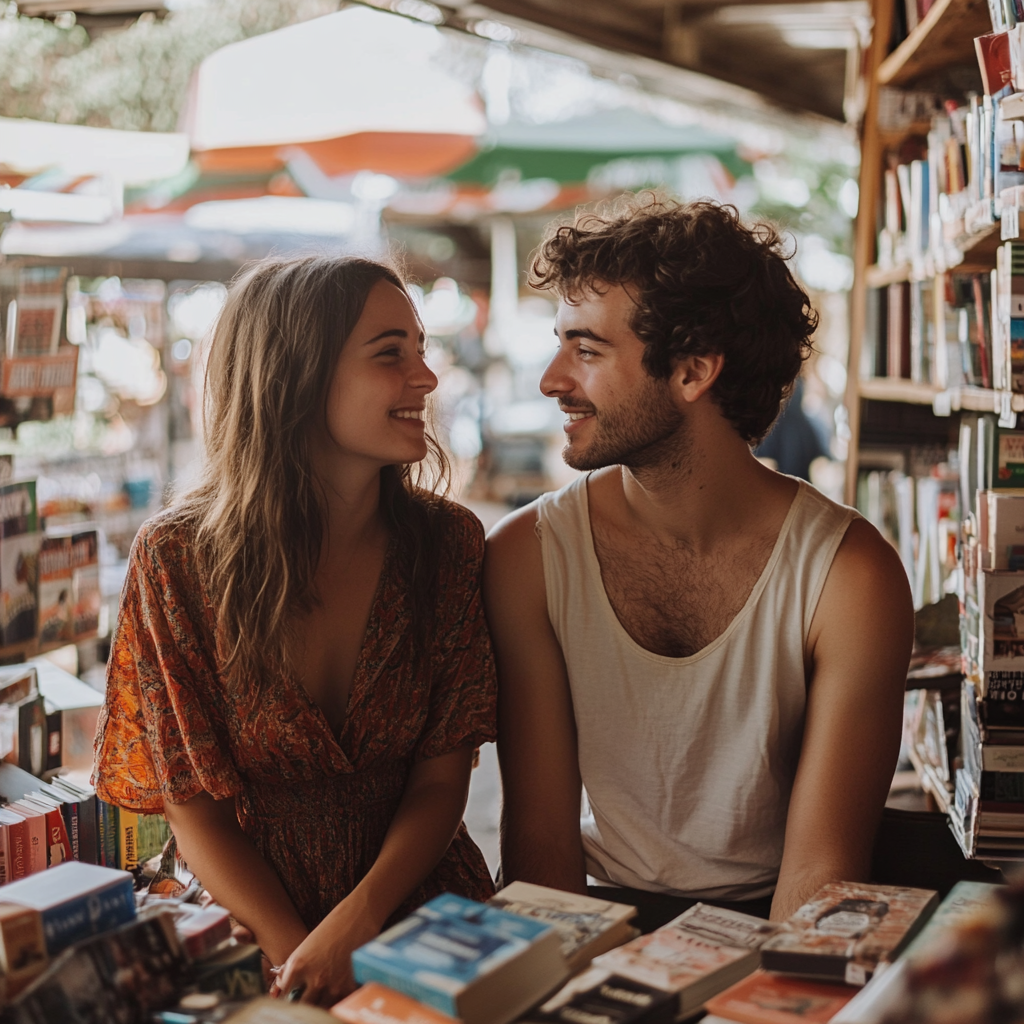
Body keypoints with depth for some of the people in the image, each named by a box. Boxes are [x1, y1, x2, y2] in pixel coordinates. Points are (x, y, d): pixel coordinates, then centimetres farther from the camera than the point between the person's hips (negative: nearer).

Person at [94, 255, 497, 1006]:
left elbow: (442, 777, -2)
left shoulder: (449, 542, -2)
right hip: (247, 925, -2)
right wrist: (296, 955, -17)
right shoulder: (178, 558, -7)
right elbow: (195, 810, -4)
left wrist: (353, 926, -17)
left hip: (421, 907, 2)